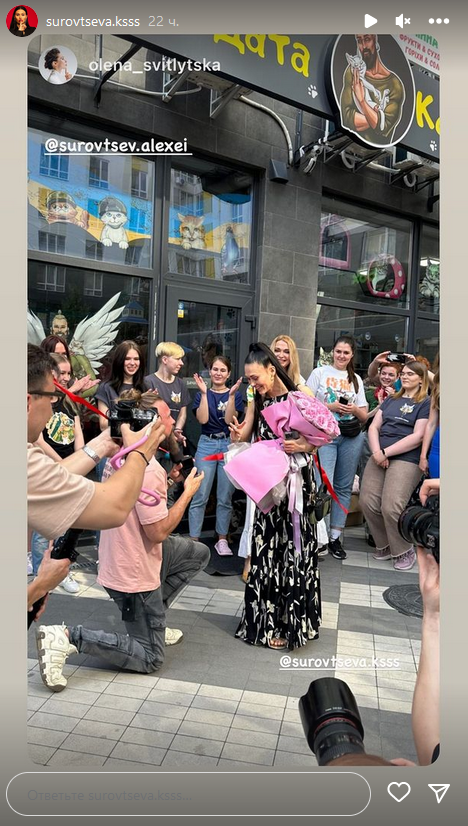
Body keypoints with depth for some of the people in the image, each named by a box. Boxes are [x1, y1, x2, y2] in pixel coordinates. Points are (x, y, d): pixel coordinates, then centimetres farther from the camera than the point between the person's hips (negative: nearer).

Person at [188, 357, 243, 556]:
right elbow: (203, 419, -8)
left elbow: (229, 419, -7)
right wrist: (204, 393, -11)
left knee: (225, 497, 6)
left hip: (229, 445, 1)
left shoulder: (235, 394, 7)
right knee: (200, 497, -4)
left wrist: (231, 395, -14)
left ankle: (222, 540, 17)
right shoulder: (202, 394, 8)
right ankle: (194, 540, 3)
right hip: (207, 444, 0)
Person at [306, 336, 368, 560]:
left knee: (344, 487, 7)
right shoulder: (319, 373, 5)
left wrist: (355, 410, -7)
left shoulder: (356, 379, 15)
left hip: (351, 437, 4)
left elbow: (364, 416, 15)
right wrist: (330, 406, -13)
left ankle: (335, 537, 16)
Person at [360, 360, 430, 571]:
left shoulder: (426, 403, 4)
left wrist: (386, 452, -11)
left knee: (391, 506, -17)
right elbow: (374, 427, 13)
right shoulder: (391, 400, 21)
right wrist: (377, 452, -6)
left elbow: (417, 437, -8)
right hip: (379, 457, 5)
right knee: (368, 502, -7)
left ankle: (404, 551, 6)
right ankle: (384, 544, 15)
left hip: (406, 460, -5)